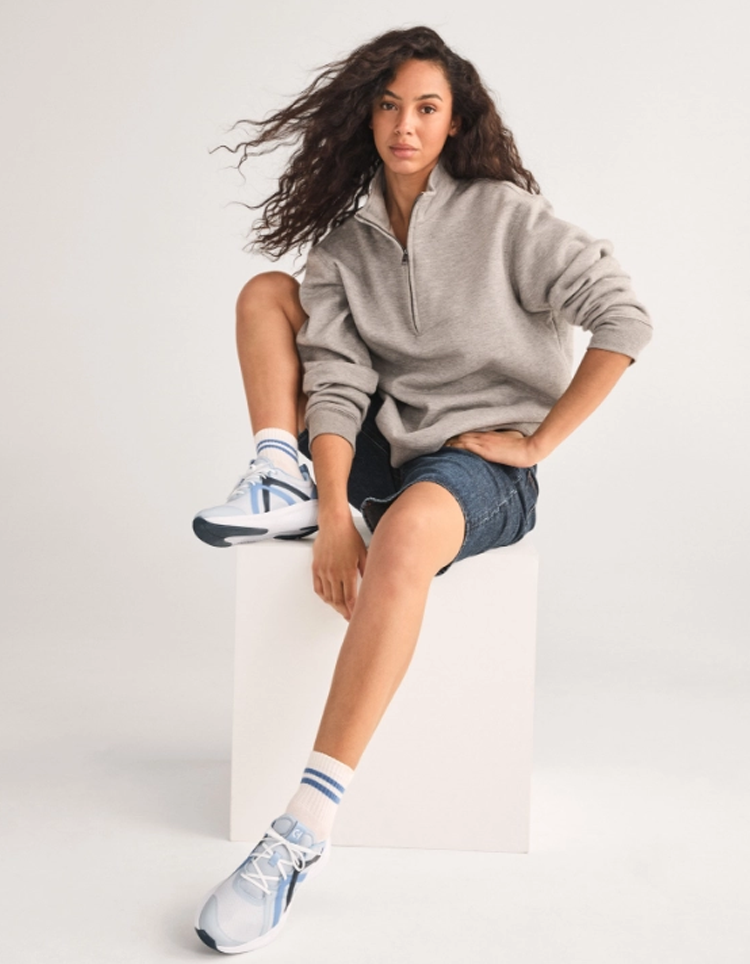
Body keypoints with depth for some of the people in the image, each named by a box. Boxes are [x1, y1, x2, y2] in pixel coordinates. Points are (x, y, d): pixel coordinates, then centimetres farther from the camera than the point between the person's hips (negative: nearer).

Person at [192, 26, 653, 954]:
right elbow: (336, 380, -6)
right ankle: (285, 487, -15)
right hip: (383, 443, 5)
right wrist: (334, 514, -20)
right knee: (266, 292, 2)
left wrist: (536, 439, -13)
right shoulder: (345, 244, 6)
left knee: (408, 529, -42)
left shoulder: (504, 214, -5)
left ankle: (307, 822, -41)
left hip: (482, 463, -5)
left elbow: (624, 318, -11)